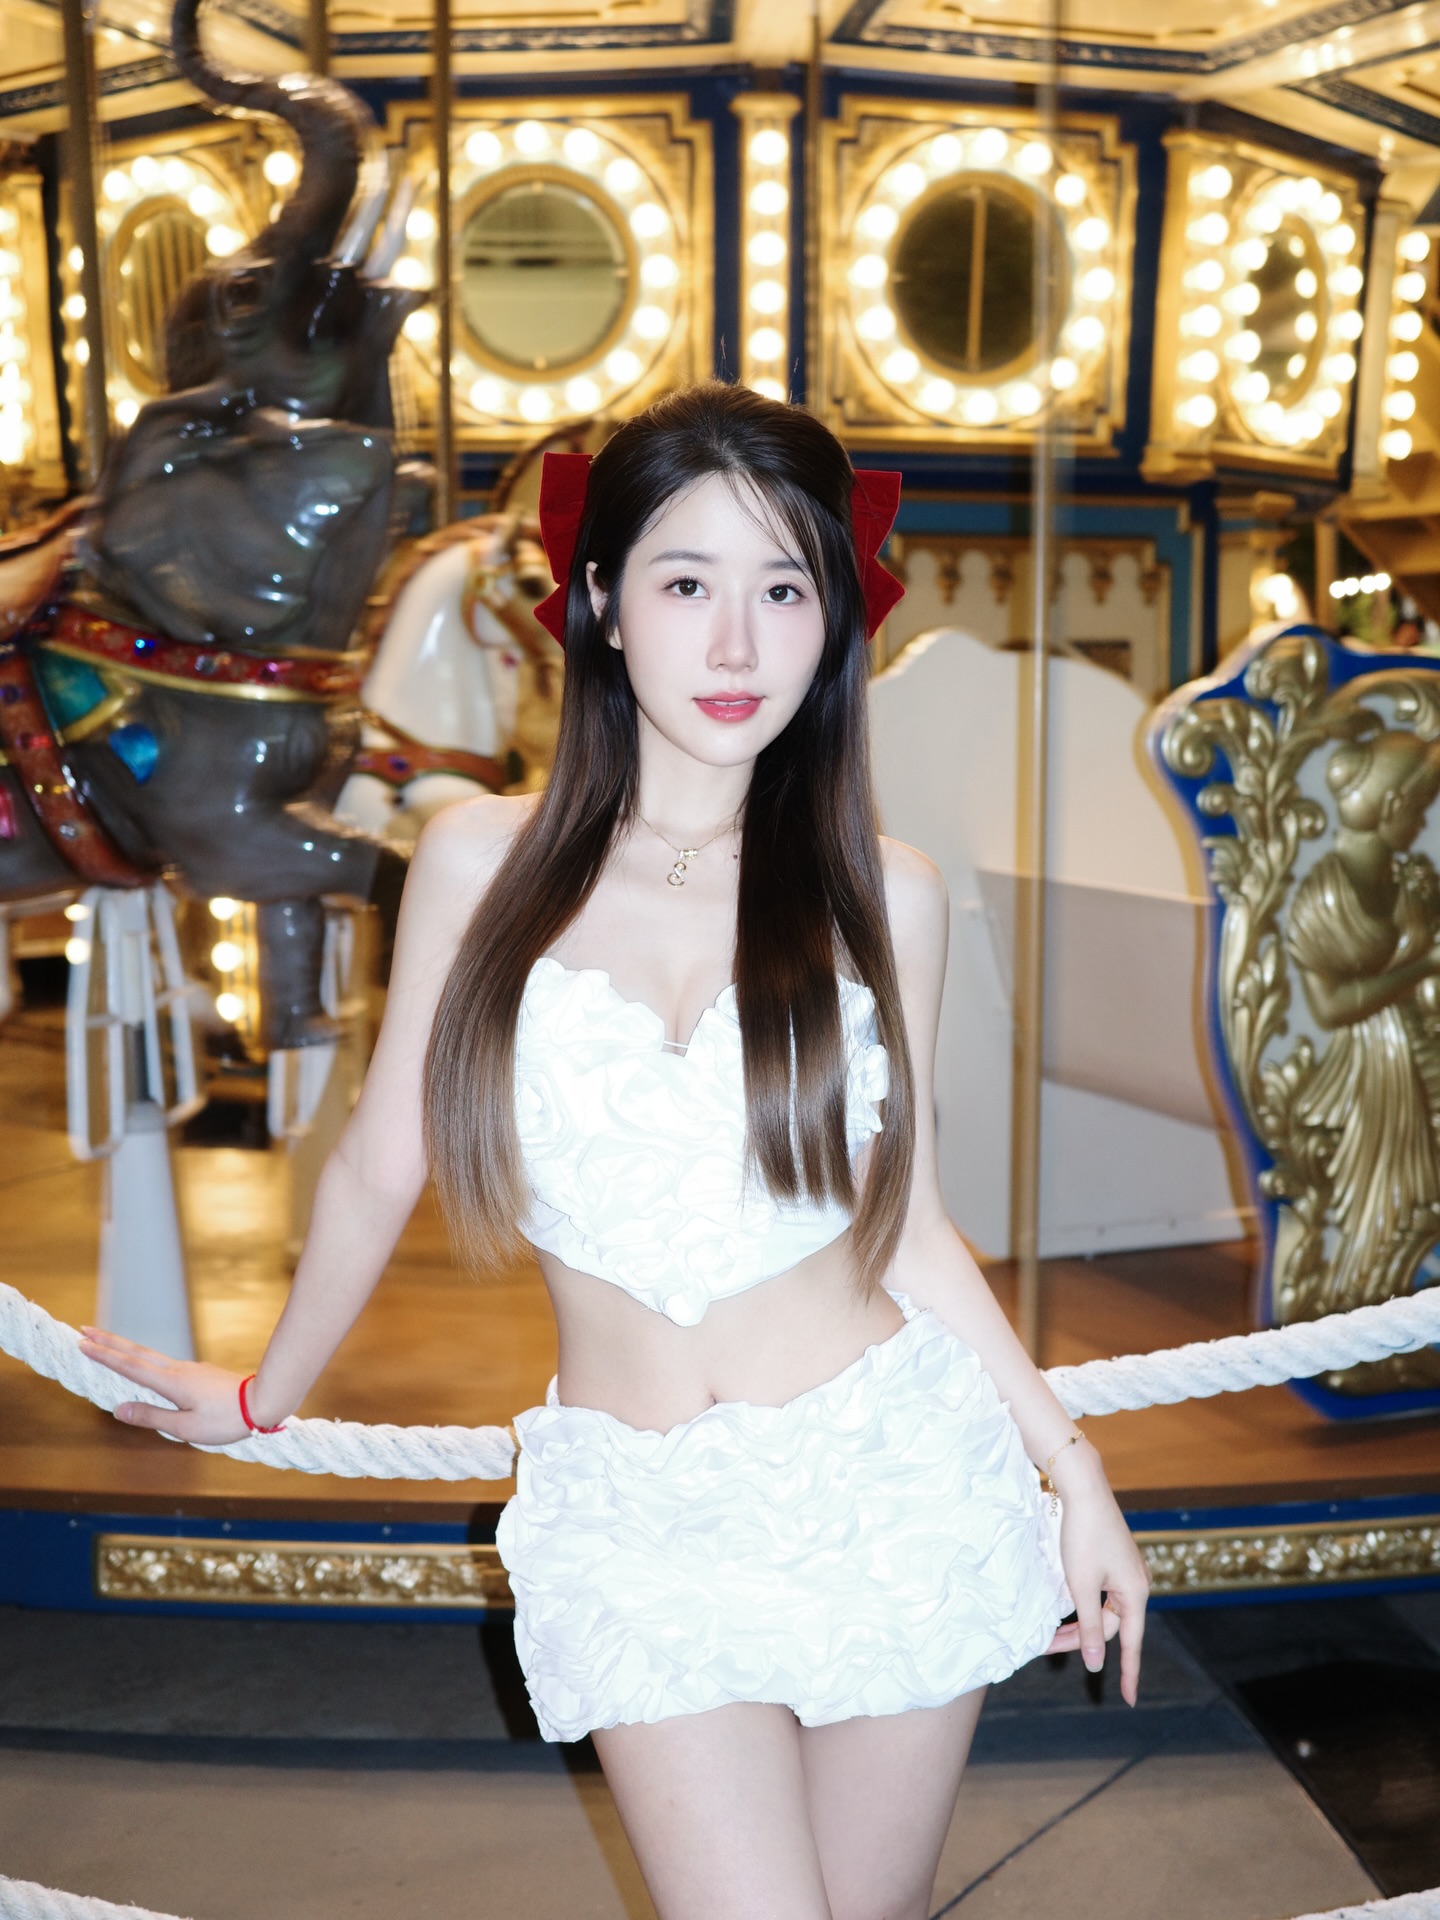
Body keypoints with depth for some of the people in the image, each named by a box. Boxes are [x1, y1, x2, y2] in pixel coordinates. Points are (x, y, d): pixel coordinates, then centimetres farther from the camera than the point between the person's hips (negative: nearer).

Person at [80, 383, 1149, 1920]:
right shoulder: (484, 861, -5)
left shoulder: (883, 892, -2)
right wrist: (265, 1398, 17)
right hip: (636, 1520, -1)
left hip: (892, 1479, 1)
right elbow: (381, 1166, 6)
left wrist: (1070, 1463, 4)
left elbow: (904, 1223, 5)